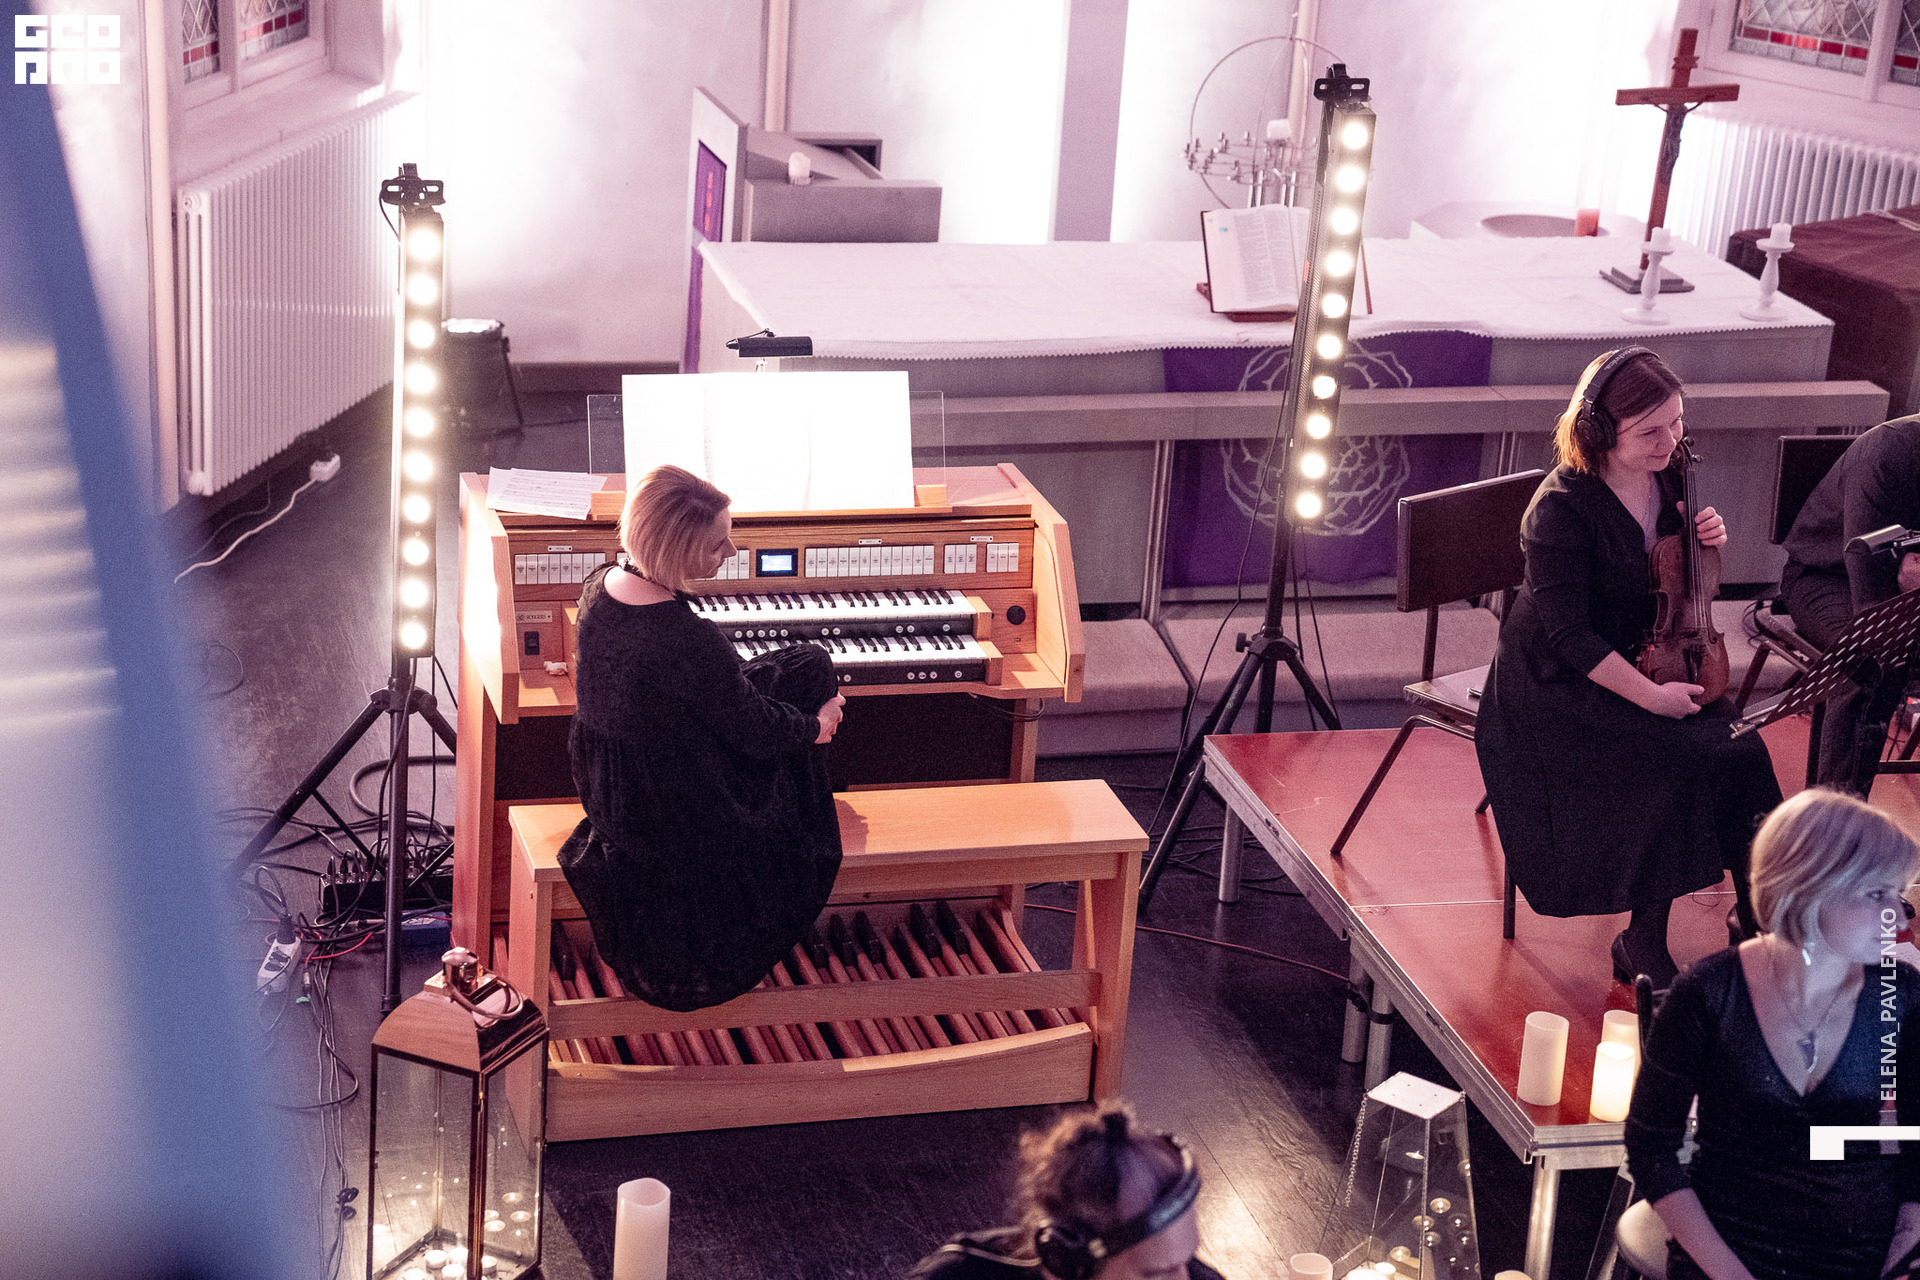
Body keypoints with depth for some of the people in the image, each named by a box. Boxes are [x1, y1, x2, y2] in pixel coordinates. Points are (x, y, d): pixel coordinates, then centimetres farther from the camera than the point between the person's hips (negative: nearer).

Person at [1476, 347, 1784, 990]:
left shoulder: (1667, 476, 0)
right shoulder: (1560, 508, -22)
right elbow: (1568, 634, -22)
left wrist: (1709, 540, -5)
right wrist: (1650, 696, -25)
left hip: (1649, 659, 7)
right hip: (1563, 684, -6)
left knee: (1740, 750, -17)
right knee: (1677, 762, -27)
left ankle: (1753, 912, 0)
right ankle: (1642, 944, -12)